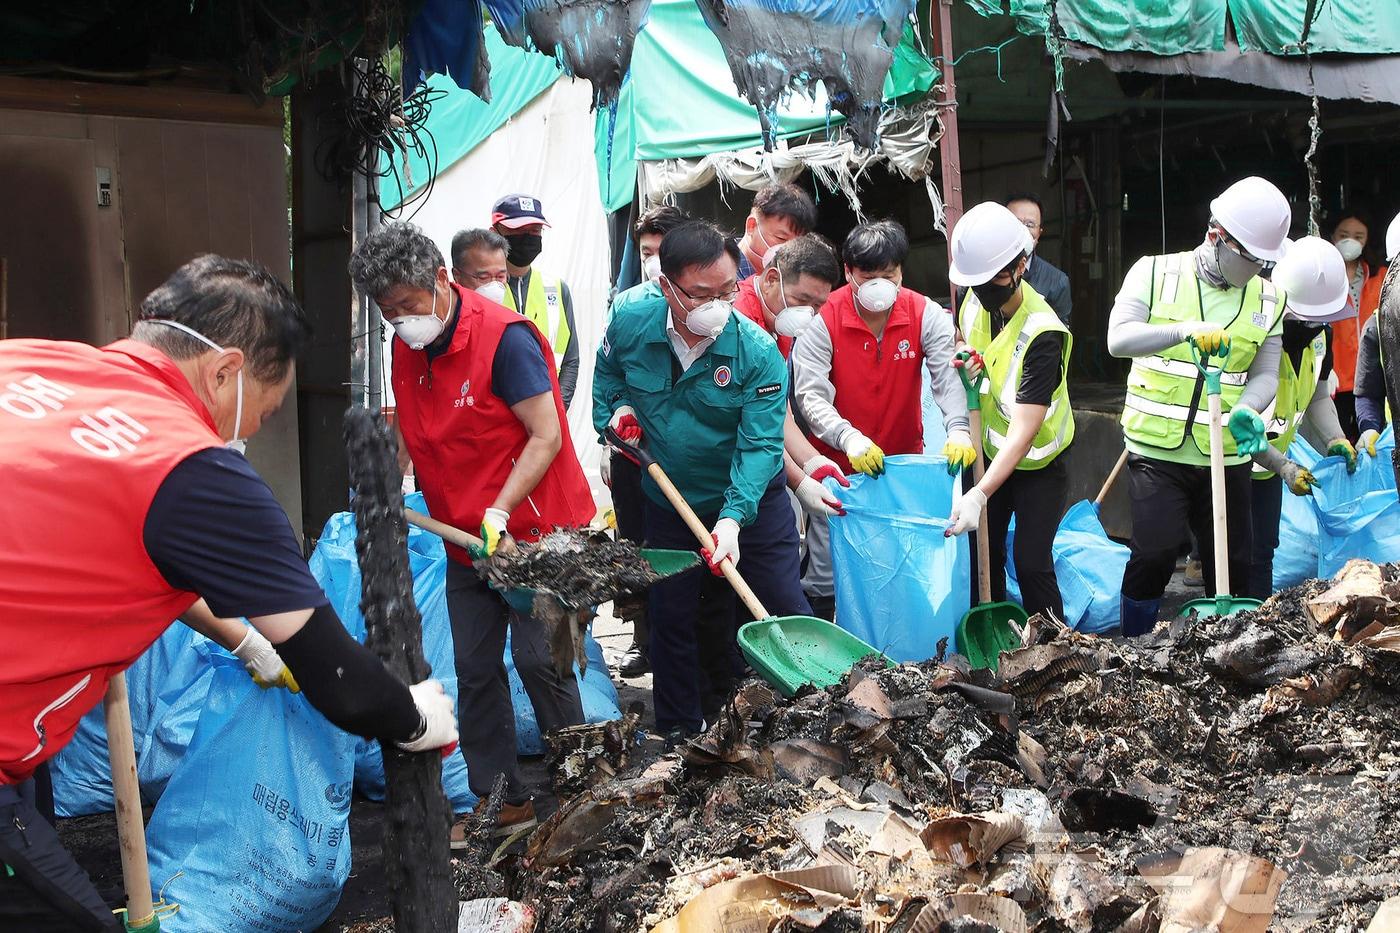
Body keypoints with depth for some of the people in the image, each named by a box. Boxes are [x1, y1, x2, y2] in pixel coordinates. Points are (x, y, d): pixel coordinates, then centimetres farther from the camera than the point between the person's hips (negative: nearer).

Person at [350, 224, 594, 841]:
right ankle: (502, 801, 18)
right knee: (475, 670, 8)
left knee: (538, 661, -7)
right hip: (466, 537, 8)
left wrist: (499, 515, -26)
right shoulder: (407, 348, 4)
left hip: (533, 527, -7)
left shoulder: (503, 337, -19)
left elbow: (546, 437, -21)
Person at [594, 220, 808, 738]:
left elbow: (761, 443, -29)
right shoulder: (630, 317, -17)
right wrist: (616, 410, -9)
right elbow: (608, 370, 8)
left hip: (750, 499, -3)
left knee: (785, 609, -1)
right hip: (668, 498, 3)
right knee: (670, 616, 12)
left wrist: (733, 518, -39)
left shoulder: (758, 352, -26)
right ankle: (678, 734, 28)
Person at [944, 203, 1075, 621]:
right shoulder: (975, 300, -9)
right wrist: (963, 365, -11)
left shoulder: (1043, 335, -30)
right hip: (990, 455, 6)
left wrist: (980, 494, -44)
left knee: (1032, 564, -10)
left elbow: (1023, 430, -35)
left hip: (1037, 465, -6)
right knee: (984, 558, 8)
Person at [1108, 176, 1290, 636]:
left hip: (1226, 455, 4)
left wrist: (1246, 411, -18)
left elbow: (1265, 374, 5)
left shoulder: (1268, 300, 7)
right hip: (1158, 448, -4)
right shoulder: (1155, 273, -3)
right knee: (1155, 552, -12)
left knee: (1232, 564, 8)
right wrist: (1184, 330, -32)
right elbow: (1119, 338, -15)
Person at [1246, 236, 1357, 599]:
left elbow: (1319, 395, 11)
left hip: (1269, 463, 8)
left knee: (1263, 552, 13)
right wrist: (1282, 467, -28)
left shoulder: (1316, 334, -3)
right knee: (1244, 559, -7)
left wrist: (1335, 439, -7)